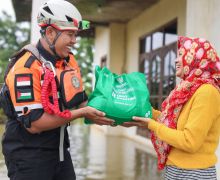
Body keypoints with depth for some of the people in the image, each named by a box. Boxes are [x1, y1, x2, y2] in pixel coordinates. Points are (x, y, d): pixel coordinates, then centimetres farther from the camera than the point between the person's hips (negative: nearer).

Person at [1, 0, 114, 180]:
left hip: (60, 150, 7)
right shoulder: (26, 66, -21)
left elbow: (80, 100, 10)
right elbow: (33, 123, -24)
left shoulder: (70, 61, 4)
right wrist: (81, 113, -22)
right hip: (29, 156, -7)